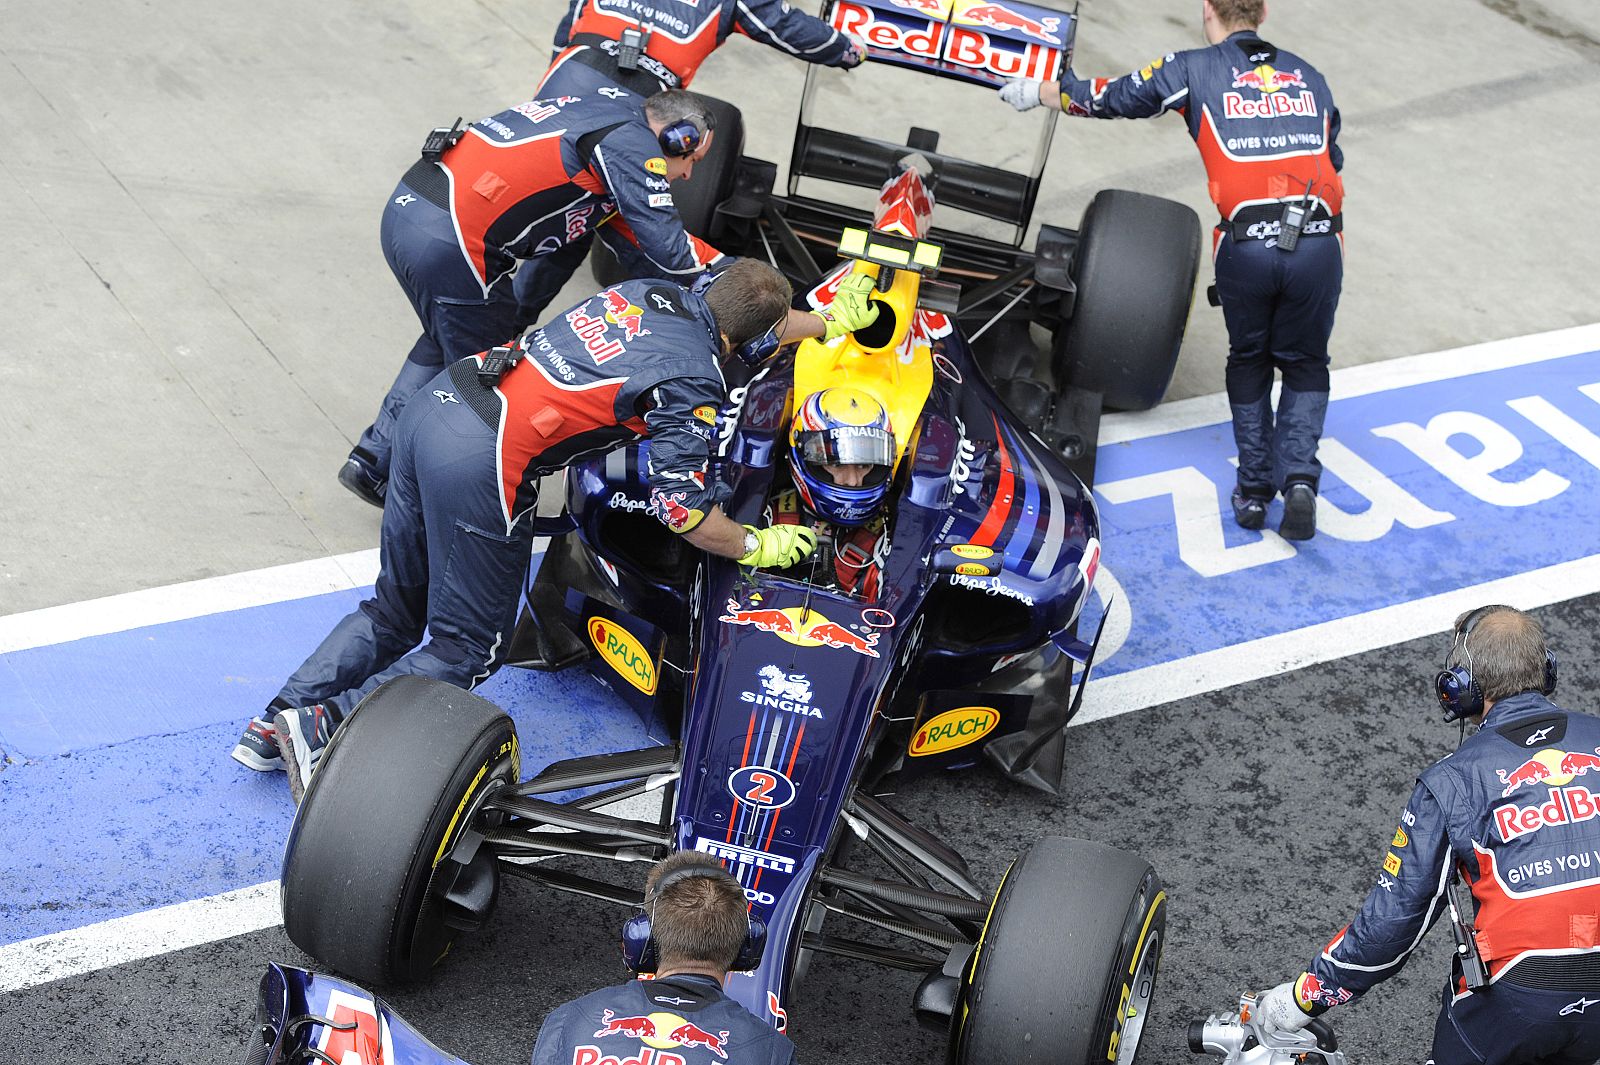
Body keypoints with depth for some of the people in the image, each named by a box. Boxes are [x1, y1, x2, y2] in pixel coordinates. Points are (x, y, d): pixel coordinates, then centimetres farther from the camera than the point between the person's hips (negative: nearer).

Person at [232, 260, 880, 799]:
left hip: (433, 404, 8)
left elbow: (731, 326, 37)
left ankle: (283, 719, 16)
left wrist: (831, 321, 48)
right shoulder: (693, 384, -6)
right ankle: (325, 726, -5)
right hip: (482, 465, -8)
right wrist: (756, 547, 8)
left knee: (396, 611, 22)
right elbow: (681, 509, -9)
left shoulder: (654, 291, 16)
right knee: (468, 650, 8)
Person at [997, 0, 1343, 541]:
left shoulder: (1195, 69, 10)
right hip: (1319, 242, 2)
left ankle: (1253, 489, 19)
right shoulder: (1308, 75, 20)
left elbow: (1114, 96, 17)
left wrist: (1036, 92, 31)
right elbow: (1331, 156, 23)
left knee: (1248, 363, 23)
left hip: (1245, 247, -2)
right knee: (1306, 364, 20)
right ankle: (1299, 479, 0)